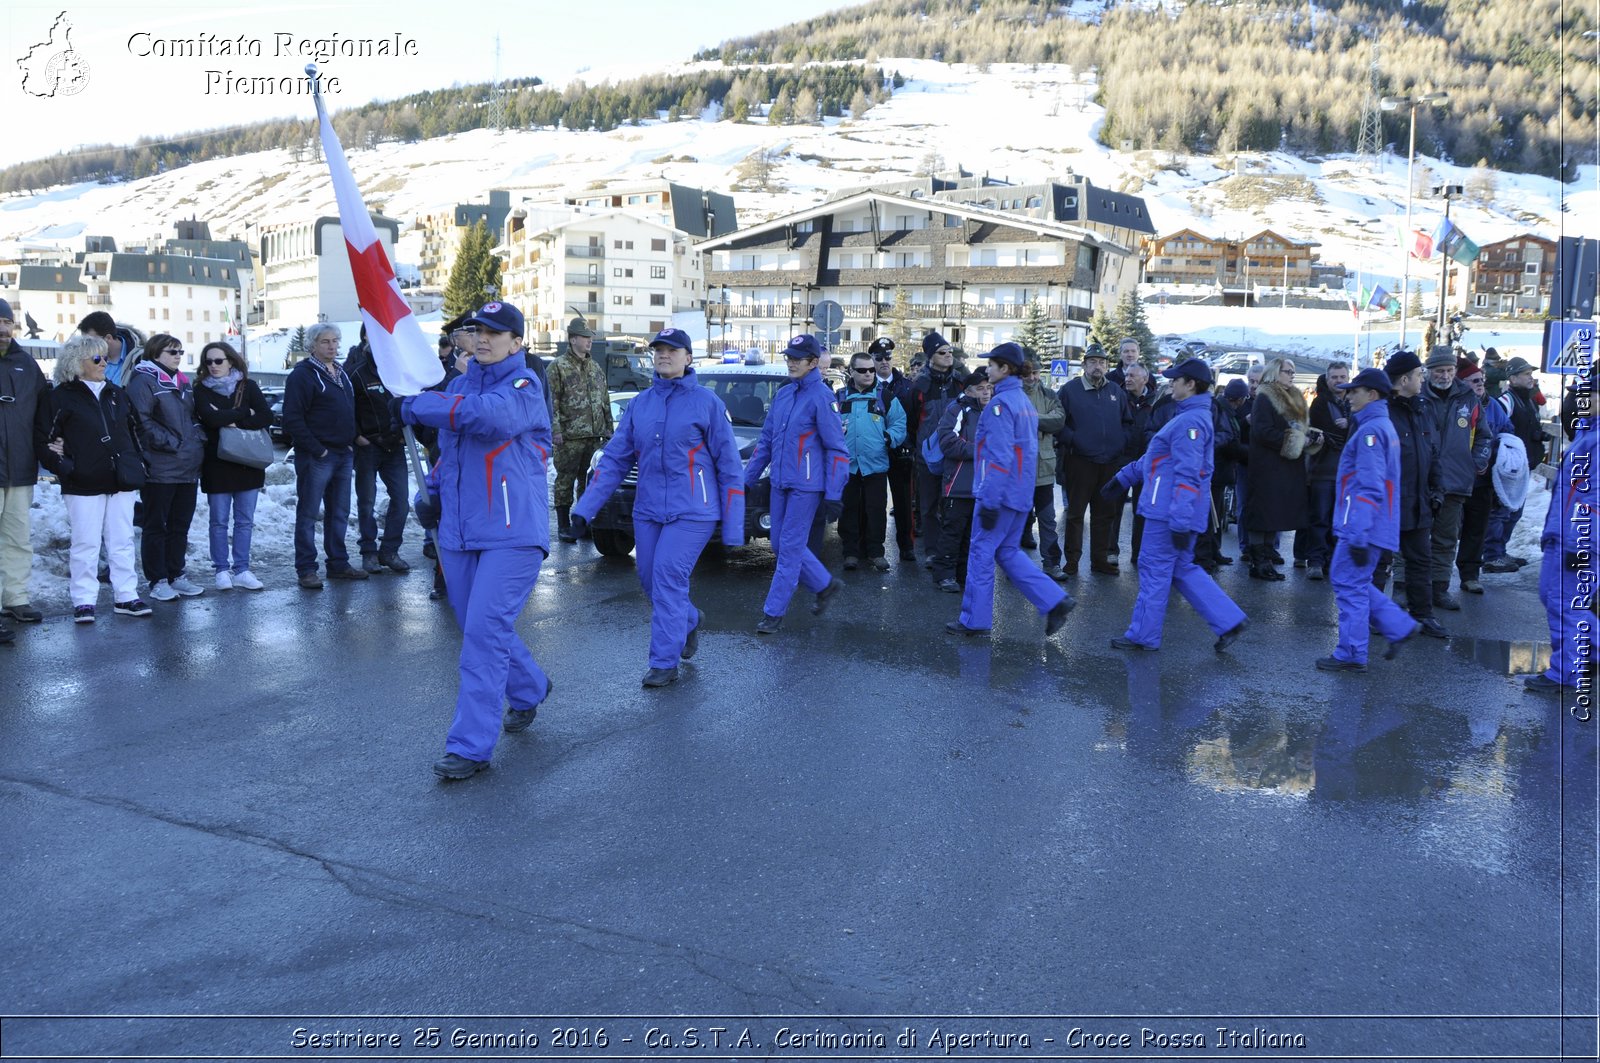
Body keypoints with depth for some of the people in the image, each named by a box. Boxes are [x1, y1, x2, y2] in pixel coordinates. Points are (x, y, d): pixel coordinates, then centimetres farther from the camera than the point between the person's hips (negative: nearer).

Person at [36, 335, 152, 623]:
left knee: (122, 541, 7)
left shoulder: (116, 394, 14)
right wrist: (64, 467, -10)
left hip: (121, 481, 5)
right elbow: (42, 439, -3)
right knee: (86, 543, -1)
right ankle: (84, 601, 6)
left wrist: (136, 463, 14)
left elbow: (132, 430, 24)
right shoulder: (62, 397, -2)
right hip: (84, 483, -4)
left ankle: (125, 596, 13)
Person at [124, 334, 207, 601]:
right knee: (156, 526, 1)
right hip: (160, 468, -8)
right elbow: (142, 421, -16)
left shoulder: (184, 383, 18)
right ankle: (157, 581, 6)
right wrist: (171, 443, -17)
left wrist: (198, 438, 8)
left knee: (180, 525, 13)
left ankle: (177, 575, 22)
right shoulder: (143, 381, -8)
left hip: (189, 468, 8)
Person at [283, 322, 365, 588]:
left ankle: (338, 563, 21)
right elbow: (293, 419, -16)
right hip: (316, 457, -8)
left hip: (343, 455, 8)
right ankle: (306, 569, 2)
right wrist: (316, 449, -18)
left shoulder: (342, 373, 16)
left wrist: (351, 446, 12)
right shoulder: (303, 375, -10)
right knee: (308, 514, -1)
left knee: (340, 513, 13)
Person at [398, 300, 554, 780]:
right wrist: (435, 488, 13)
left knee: (485, 631, -14)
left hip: (512, 531, -8)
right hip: (460, 531, 8)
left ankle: (471, 746, -9)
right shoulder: (460, 384, 13)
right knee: (480, 627, 17)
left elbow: (487, 415, -32)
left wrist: (420, 406, -21)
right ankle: (529, 690, 43)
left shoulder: (524, 388, -10)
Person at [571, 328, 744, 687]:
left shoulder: (707, 402, -4)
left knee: (668, 578, -11)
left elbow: (729, 465, -4)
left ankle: (665, 663, 0)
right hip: (647, 510, 5)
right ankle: (690, 620, 39)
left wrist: (733, 526, -7)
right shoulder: (639, 404, 8)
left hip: (691, 511, -5)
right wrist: (585, 507, 0)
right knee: (650, 580, 9)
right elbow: (614, 458, 9)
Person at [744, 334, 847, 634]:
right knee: (781, 544, 12)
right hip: (780, 483, 8)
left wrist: (833, 495, -15)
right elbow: (766, 441, 18)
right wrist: (748, 478, 15)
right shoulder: (783, 394, 11)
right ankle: (825, 585, 31)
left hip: (805, 485, -8)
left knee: (790, 547, -3)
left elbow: (837, 449, -12)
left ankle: (774, 612, 4)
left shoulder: (822, 398, -11)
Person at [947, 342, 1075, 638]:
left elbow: (999, 457, -21)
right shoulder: (1025, 402, 13)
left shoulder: (1001, 403, -15)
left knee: (981, 552, 2)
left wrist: (989, 502, -20)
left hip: (1000, 491, -9)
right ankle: (1054, 601, 8)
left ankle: (975, 620, 10)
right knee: (1008, 551, 16)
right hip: (1021, 492, 9)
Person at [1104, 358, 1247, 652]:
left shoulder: (1190, 421, -17)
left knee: (1155, 570, 0)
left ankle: (1143, 635, 11)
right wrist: (1124, 476, 29)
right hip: (1176, 512, 10)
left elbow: (1188, 475, -23)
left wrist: (1180, 522, -25)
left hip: (1170, 512, -10)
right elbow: (1159, 458, 26)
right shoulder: (1189, 417, 16)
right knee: (1182, 569, 15)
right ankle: (1228, 620, 13)